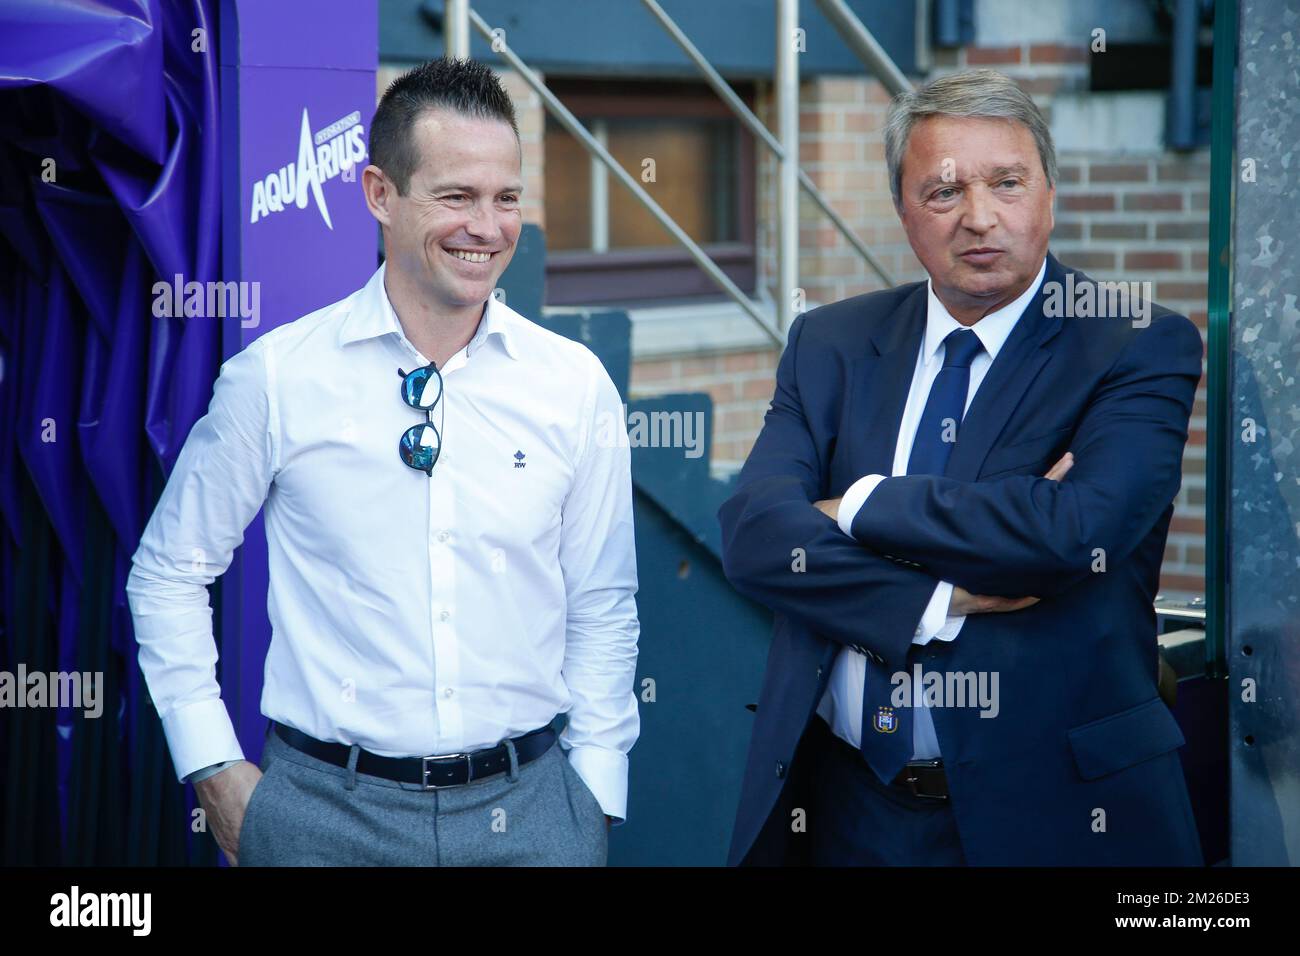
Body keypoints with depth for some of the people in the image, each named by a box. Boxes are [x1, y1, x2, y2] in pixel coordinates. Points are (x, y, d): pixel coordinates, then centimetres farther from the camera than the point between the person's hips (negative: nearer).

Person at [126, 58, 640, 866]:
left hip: (529, 803, 1)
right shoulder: (274, 376, -4)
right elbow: (169, 573, 5)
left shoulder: (576, 383, 1)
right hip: (327, 807, -1)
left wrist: (597, 794, 3)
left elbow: (603, 609, 7)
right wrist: (215, 772, 1)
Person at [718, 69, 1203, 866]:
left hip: (1045, 807, -3)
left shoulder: (1142, 347, -7)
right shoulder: (830, 343, 5)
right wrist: (936, 602, -20)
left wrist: (861, 507, -12)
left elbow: (1075, 529, -23)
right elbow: (754, 532, -7)